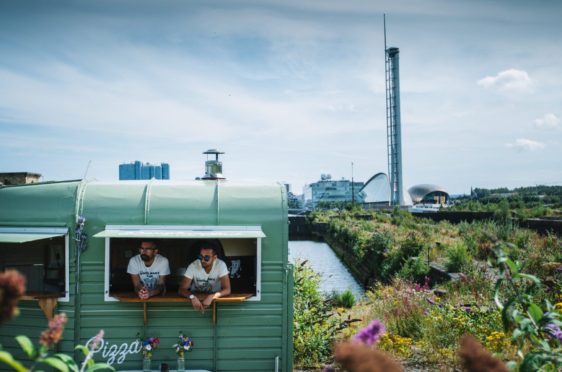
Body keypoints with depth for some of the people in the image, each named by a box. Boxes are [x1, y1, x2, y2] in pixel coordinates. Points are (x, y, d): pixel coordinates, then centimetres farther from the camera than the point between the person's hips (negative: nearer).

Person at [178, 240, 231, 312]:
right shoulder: (193, 266, -17)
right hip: (196, 298, 1)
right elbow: (181, 289, -19)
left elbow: (227, 290, -21)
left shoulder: (221, 265, -18)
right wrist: (192, 297, -39)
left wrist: (212, 296, -37)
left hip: (214, 299, 0)